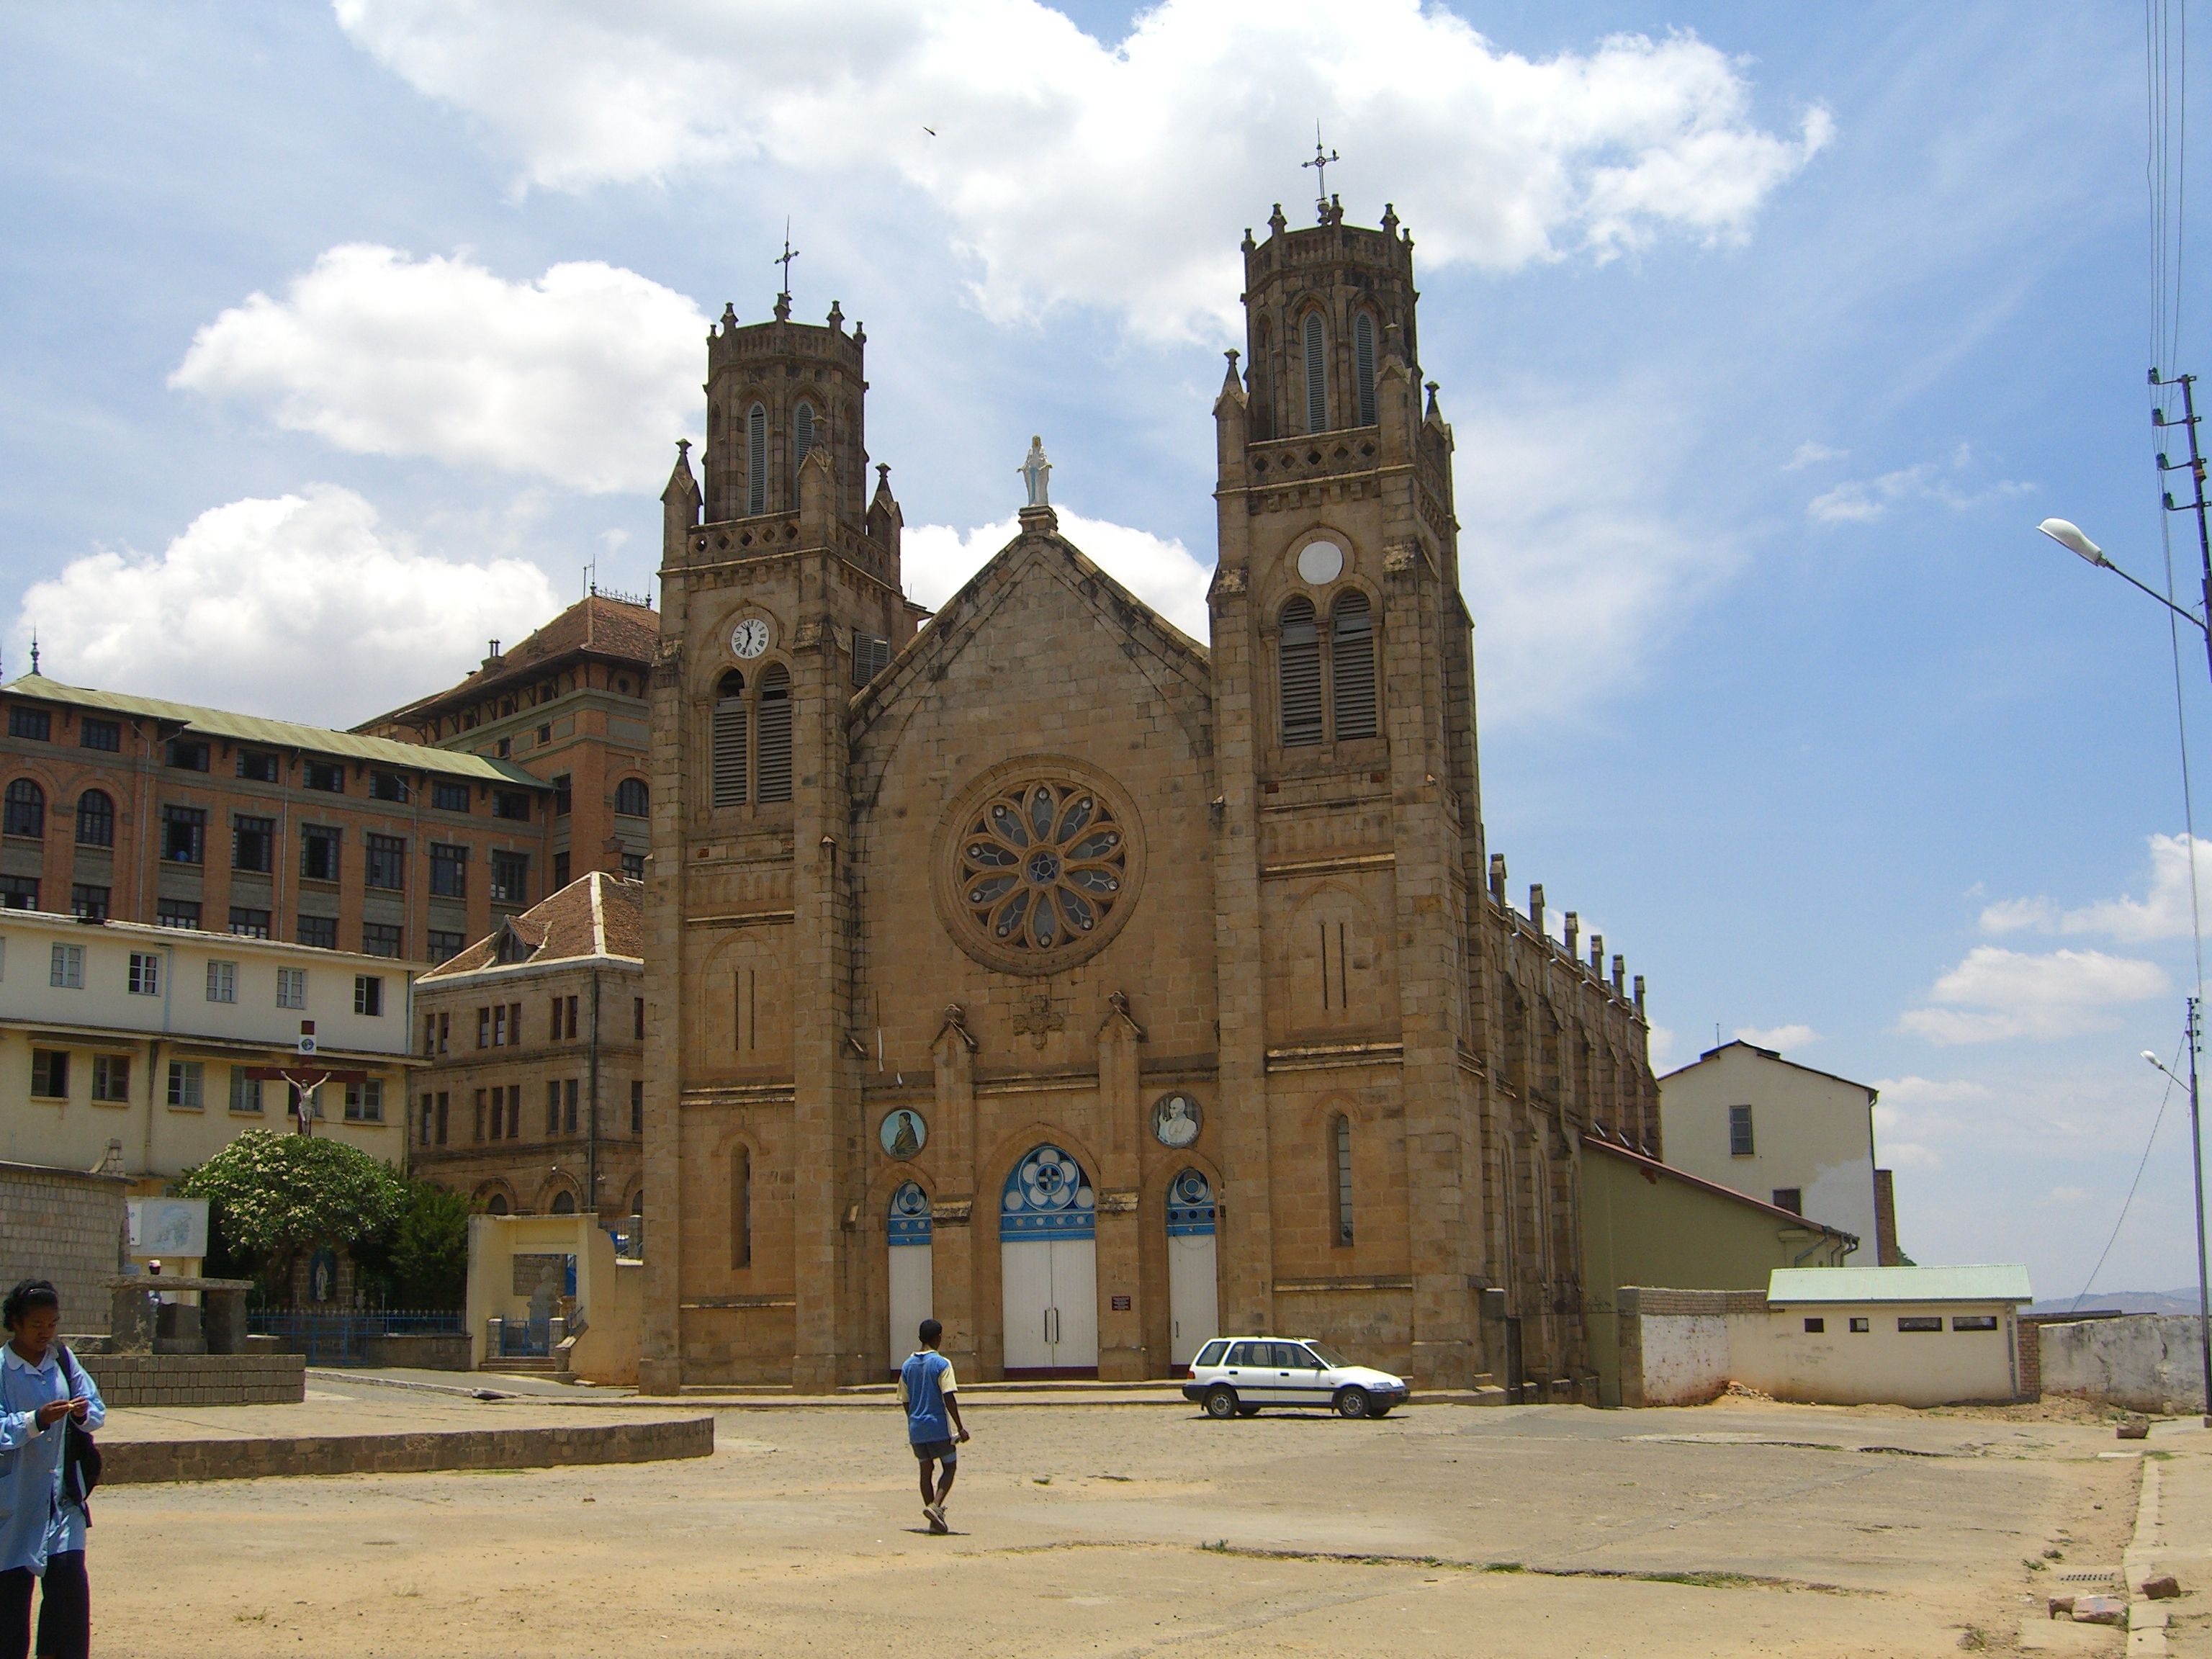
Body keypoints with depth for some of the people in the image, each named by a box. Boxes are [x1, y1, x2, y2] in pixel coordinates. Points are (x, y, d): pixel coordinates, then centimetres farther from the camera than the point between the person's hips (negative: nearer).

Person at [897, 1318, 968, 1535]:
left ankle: (935, 1520, 12)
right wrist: (960, 1428, -13)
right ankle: (935, 1506, -14)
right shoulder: (941, 1364, -10)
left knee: (926, 1470, 13)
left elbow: (905, 1401, 11)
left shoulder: (907, 1365, 7)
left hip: (916, 1429, 5)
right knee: (950, 1467, 7)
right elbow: (949, 1398, -16)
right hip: (939, 1427, -5)